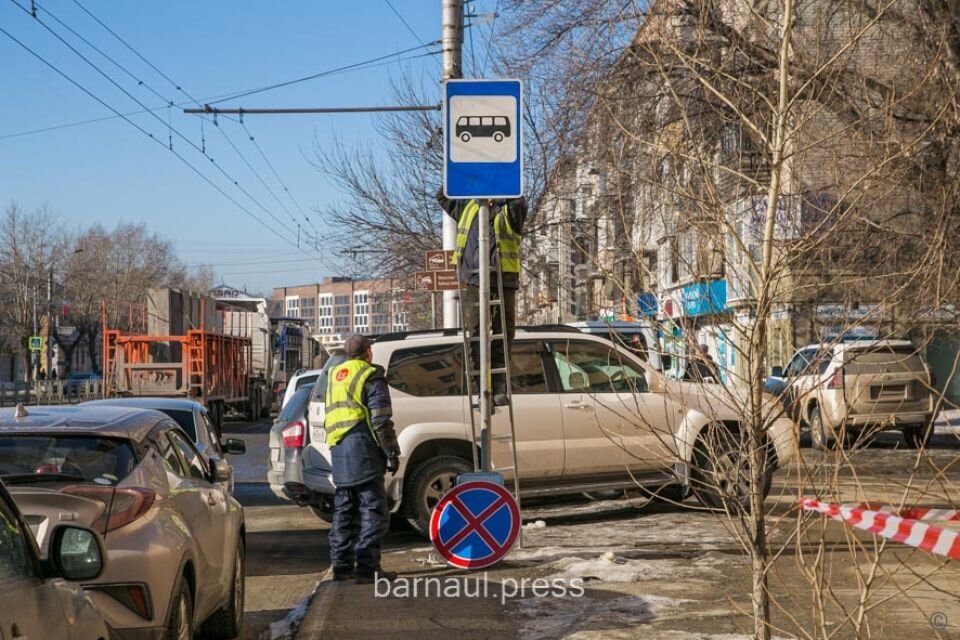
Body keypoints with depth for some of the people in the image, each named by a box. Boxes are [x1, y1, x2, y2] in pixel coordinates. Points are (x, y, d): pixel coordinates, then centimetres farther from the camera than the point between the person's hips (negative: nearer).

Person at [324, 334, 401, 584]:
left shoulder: (334, 376, 18)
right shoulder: (371, 377, -6)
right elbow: (381, 422, -12)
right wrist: (392, 453, -7)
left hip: (338, 452, 8)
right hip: (363, 452, -8)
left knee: (343, 512, 13)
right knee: (373, 511, -5)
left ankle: (341, 565, 15)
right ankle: (367, 569, -8)